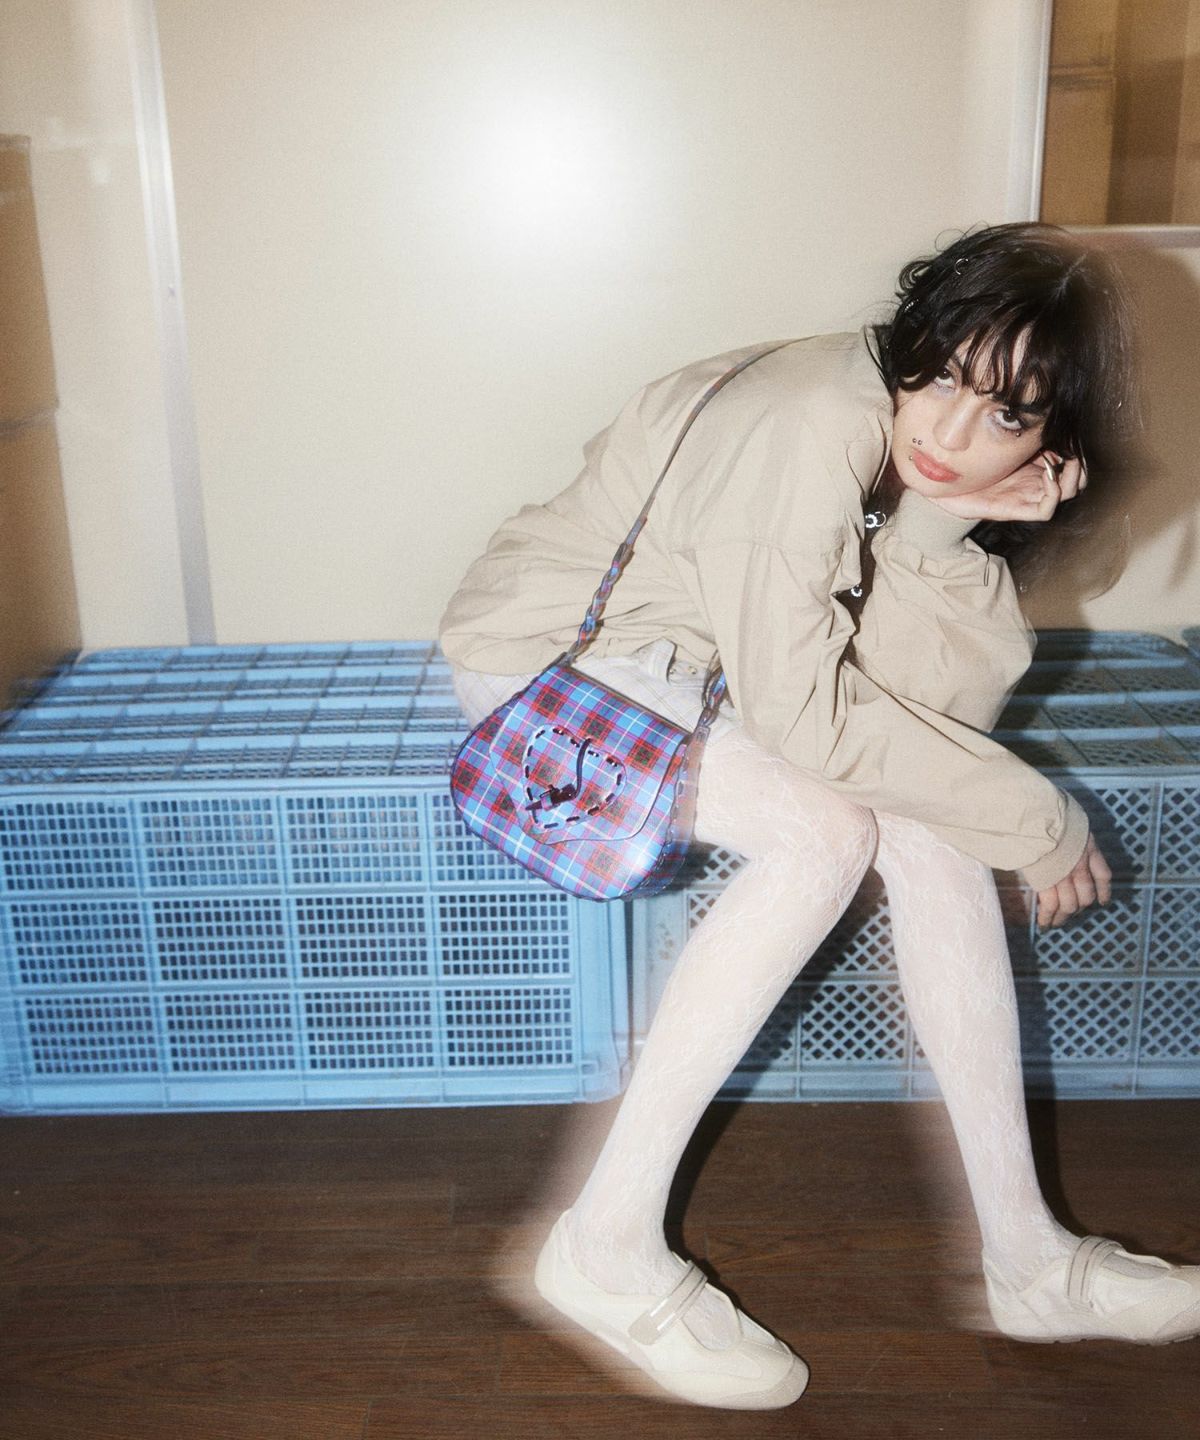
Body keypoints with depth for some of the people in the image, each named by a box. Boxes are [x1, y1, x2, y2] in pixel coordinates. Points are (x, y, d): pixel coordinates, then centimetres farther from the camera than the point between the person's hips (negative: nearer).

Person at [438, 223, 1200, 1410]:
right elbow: (802, 714, -31)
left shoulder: (912, 462, -4)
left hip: (688, 667, 7)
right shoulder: (811, 430, -29)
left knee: (927, 821, -13)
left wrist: (948, 525, -27)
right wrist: (1041, 822, -23)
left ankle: (1024, 1254, -4)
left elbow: (939, 708, -12)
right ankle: (608, 1246, -17)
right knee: (825, 829, -27)